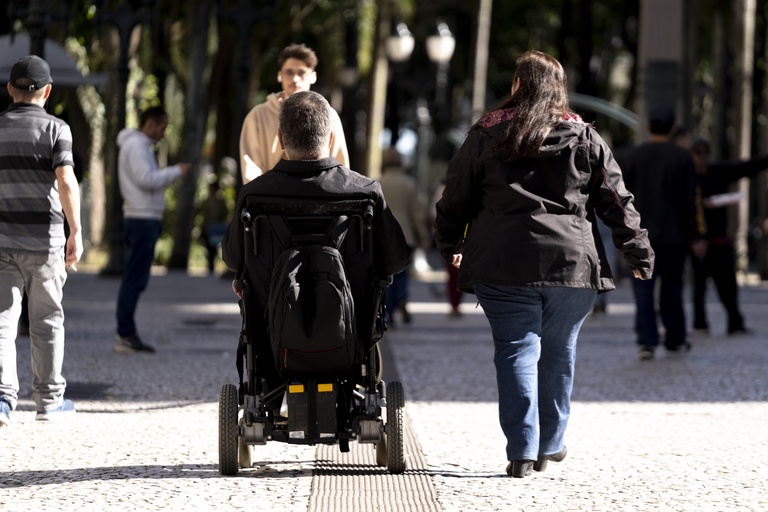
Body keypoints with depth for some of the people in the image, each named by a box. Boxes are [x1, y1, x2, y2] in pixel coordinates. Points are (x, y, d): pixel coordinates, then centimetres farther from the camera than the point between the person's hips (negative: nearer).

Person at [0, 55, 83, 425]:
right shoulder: (55, 129, -4)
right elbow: (66, 182, -16)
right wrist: (76, 233, -12)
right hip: (45, 241, -2)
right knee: (47, 322, 10)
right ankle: (49, 401, 18)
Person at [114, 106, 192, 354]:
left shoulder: (140, 145, 22)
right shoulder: (135, 145, -10)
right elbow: (147, 179, -20)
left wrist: (171, 175, 10)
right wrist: (176, 171, -12)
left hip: (145, 219, 10)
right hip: (142, 219, -10)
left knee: (136, 280, 10)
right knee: (134, 279, -10)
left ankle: (127, 335, 11)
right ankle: (125, 335, -11)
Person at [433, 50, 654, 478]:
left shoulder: (487, 134, 5)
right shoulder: (585, 138, 7)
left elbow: (456, 196, 11)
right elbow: (617, 200, 6)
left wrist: (449, 244, 26)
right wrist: (639, 251, 12)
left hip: (503, 264, -1)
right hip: (572, 262, 1)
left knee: (517, 351, 0)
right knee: (559, 353, 14)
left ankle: (523, 451, -8)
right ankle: (550, 445, 22)